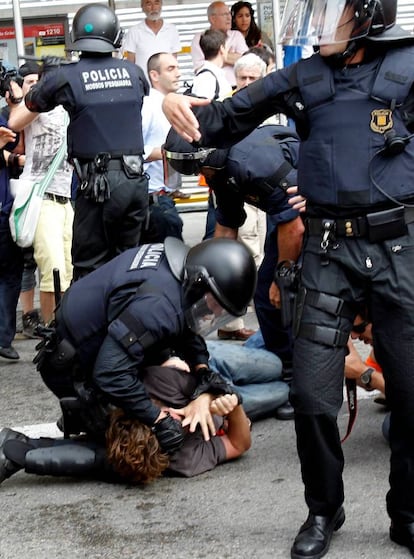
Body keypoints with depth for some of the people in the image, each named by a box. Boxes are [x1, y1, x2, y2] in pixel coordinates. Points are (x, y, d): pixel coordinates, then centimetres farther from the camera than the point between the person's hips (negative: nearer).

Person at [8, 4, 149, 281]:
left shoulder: (65, 76, -4)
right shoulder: (134, 72, 6)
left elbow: (16, 121, 9)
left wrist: (46, 80, 24)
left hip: (99, 184, -4)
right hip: (136, 181, 4)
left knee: (90, 272, 1)